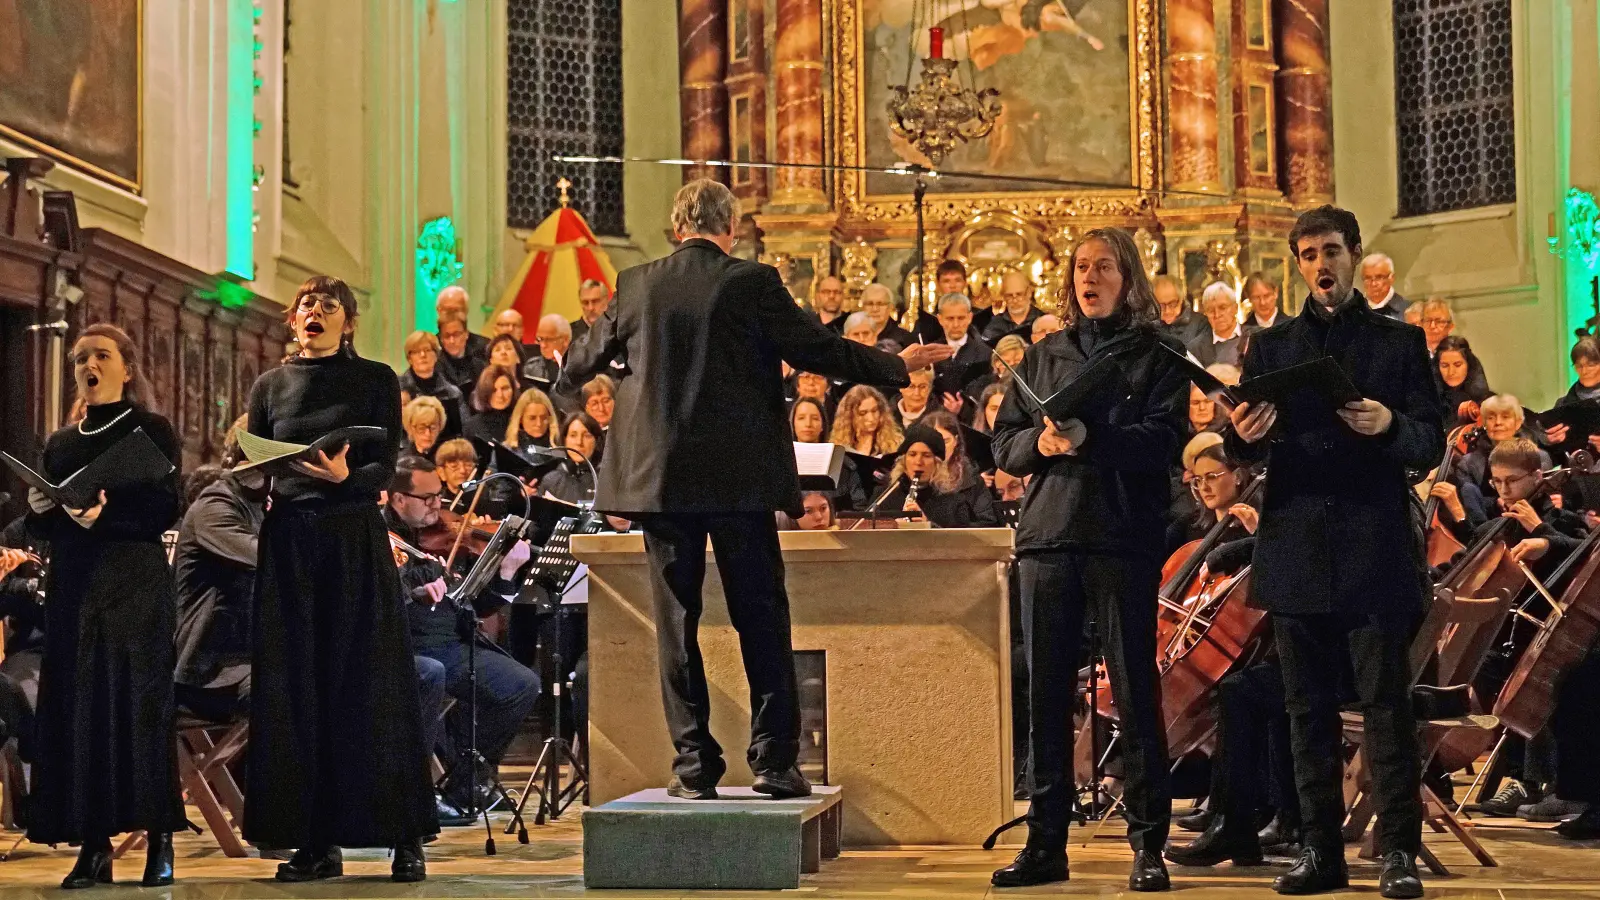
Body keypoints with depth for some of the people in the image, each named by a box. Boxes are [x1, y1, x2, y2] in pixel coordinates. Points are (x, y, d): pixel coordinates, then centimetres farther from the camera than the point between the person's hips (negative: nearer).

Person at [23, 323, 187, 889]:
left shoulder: (151, 430, 3)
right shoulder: (60, 444, 18)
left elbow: (165, 512, -8)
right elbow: (39, 528, 17)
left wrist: (107, 512, -22)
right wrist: (41, 509, -5)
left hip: (135, 585, -5)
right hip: (73, 587, 5)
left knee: (139, 703, -9)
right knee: (75, 708, -2)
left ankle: (159, 843, -5)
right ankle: (93, 847, 1)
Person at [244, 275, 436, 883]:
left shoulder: (375, 381, 4)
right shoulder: (270, 385, 13)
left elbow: (384, 469, -4)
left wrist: (344, 476, -24)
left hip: (355, 540, -3)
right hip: (287, 541, 3)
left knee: (368, 685, -4)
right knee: (296, 689, 0)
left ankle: (405, 839, 2)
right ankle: (316, 842, 6)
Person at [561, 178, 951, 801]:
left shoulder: (636, 285, 3)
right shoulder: (753, 283, -5)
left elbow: (582, 361, 17)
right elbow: (817, 350, -2)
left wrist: (568, 362, 41)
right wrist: (897, 365, 12)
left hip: (658, 476, 2)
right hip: (739, 477, -2)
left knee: (676, 622, 6)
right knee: (761, 619, 6)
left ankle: (694, 766, 6)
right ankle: (774, 760, 6)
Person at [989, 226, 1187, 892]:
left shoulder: (1156, 356, 7)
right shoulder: (1043, 357, 18)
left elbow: (1162, 441, -8)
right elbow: (1004, 445, 13)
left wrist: (1088, 438, -21)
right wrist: (1039, 441, -8)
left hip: (1123, 538, -4)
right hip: (1047, 537, 4)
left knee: (1135, 691, -3)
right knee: (1046, 693, 4)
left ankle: (1148, 845, 4)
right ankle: (1046, 843, 11)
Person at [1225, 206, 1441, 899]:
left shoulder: (1400, 342, 8)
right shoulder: (1270, 348, 14)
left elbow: (1431, 446, 1)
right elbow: (1245, 451, 8)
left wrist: (1390, 426, -20)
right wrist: (1243, 437, -16)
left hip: (1375, 551, -2)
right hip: (1296, 549, 3)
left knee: (1385, 703, -4)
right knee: (1308, 708, 6)